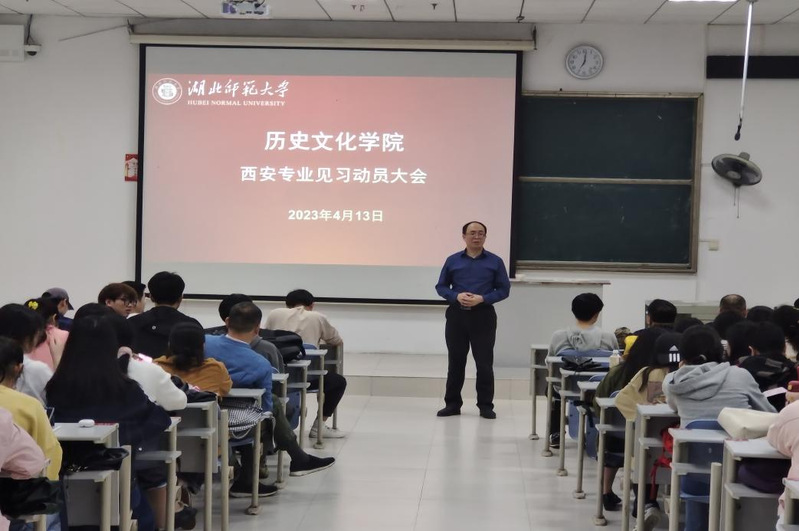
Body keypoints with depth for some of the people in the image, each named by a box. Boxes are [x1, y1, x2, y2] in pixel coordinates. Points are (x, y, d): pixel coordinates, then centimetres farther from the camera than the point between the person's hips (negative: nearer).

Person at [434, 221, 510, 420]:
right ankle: (452, 403, 18)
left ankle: (486, 405, 8)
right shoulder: (452, 260, 5)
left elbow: (504, 289, 0)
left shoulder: (495, 262, 1)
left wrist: (482, 299, -14)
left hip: (483, 316, -2)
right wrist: (456, 296, -12)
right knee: (456, 361, 8)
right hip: (457, 315, 2)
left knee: (484, 362, -1)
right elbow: (441, 286, 8)